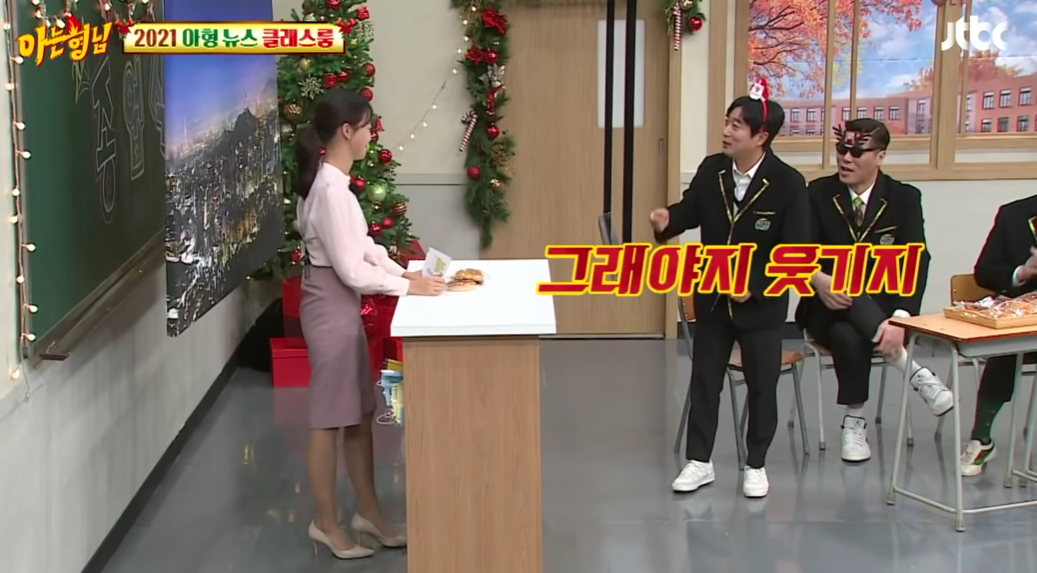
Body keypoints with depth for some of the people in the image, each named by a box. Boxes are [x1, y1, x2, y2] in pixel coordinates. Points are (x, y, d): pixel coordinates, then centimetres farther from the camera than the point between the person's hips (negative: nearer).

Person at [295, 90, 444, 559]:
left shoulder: (334, 182, 8)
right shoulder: (330, 190, -23)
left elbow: (364, 247, 14)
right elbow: (351, 269, -22)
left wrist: (406, 273, 5)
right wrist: (406, 286, -13)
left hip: (343, 305, 10)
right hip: (331, 306, -10)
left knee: (359, 414, 16)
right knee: (330, 420, 3)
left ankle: (369, 513, 27)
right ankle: (326, 524, 15)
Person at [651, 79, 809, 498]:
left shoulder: (788, 184, -17)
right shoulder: (711, 169, -5)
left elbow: (793, 251, -16)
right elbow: (690, 209, 6)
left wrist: (755, 287, -21)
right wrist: (668, 220, -18)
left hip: (761, 304, -4)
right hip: (712, 297, 4)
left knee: (762, 386, 9)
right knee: (704, 380, 11)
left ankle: (756, 465, 25)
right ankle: (699, 461, 23)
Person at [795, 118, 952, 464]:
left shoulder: (904, 198, -3)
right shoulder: (818, 194, -1)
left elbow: (916, 262, -13)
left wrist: (900, 318, -31)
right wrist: (819, 280, -33)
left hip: (881, 309, 0)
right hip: (829, 308, 0)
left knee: (848, 334, -38)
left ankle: (854, 423, -25)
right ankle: (912, 369, -39)